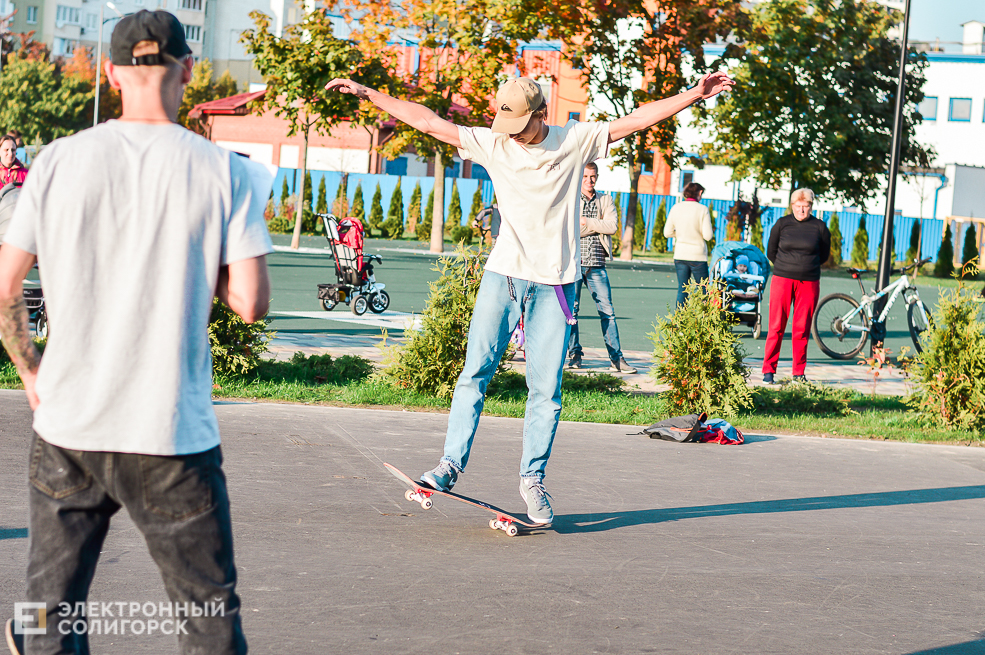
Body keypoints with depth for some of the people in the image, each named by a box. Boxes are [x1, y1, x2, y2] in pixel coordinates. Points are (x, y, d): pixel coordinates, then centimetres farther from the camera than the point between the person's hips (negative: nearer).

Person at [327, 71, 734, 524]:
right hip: (503, 276, 1)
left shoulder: (576, 141, 0)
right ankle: (451, 463, 4)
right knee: (475, 372, -4)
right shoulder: (492, 144, 3)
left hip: (555, 283, -1)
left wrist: (696, 94, -4)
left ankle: (532, 478, 11)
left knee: (546, 388, -1)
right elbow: (428, 121, 5)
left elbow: (641, 117, 1)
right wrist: (366, 93, 5)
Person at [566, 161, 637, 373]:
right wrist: (598, 226, -7)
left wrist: (586, 222, -8)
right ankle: (574, 355, 10)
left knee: (607, 311, -3)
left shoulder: (606, 201, 14)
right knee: (571, 310, -1)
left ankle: (616, 358, -2)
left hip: (596, 266, 1)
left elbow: (612, 226, -3)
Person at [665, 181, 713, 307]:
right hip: (698, 255, -4)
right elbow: (707, 235, -12)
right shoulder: (702, 210, -9)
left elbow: (667, 233, 4)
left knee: (682, 290, 7)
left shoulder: (675, 208, 1)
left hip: (680, 255, 4)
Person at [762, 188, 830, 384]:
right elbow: (771, 252, 13)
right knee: (776, 327, -2)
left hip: (809, 282, 0)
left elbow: (824, 255, 15)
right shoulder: (782, 224, 3)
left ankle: (799, 373, 11)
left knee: (802, 329, 3)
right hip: (782, 280, 0)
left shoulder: (819, 227, 3)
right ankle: (768, 370, 4)